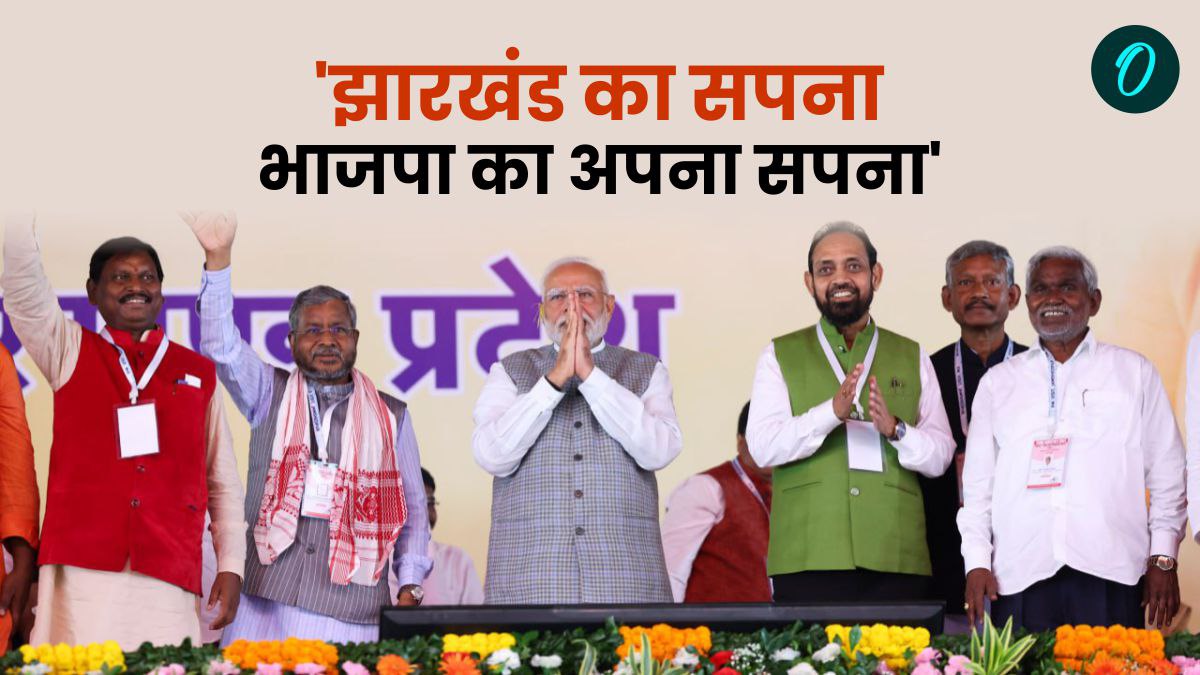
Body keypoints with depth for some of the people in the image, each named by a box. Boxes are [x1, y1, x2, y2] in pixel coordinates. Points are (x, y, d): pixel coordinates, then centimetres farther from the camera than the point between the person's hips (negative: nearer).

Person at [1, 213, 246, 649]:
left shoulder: (199, 373, 17)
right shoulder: (69, 352, 14)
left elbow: (223, 481, 16)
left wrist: (231, 566, 8)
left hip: (169, 581, 1)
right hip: (83, 574, -1)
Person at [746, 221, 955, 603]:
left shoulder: (912, 358, 17)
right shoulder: (780, 356, 12)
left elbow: (940, 456, 8)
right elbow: (762, 447, -3)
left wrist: (895, 428, -13)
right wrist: (832, 411, -19)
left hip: (896, 561, 2)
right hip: (809, 561, -1)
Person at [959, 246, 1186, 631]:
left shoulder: (1134, 373, 12)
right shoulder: (998, 383, 16)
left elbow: (1166, 474, 9)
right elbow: (977, 484, 14)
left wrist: (1163, 558, 2)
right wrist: (977, 562, 4)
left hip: (1109, 574, -1)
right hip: (1020, 577, 1)